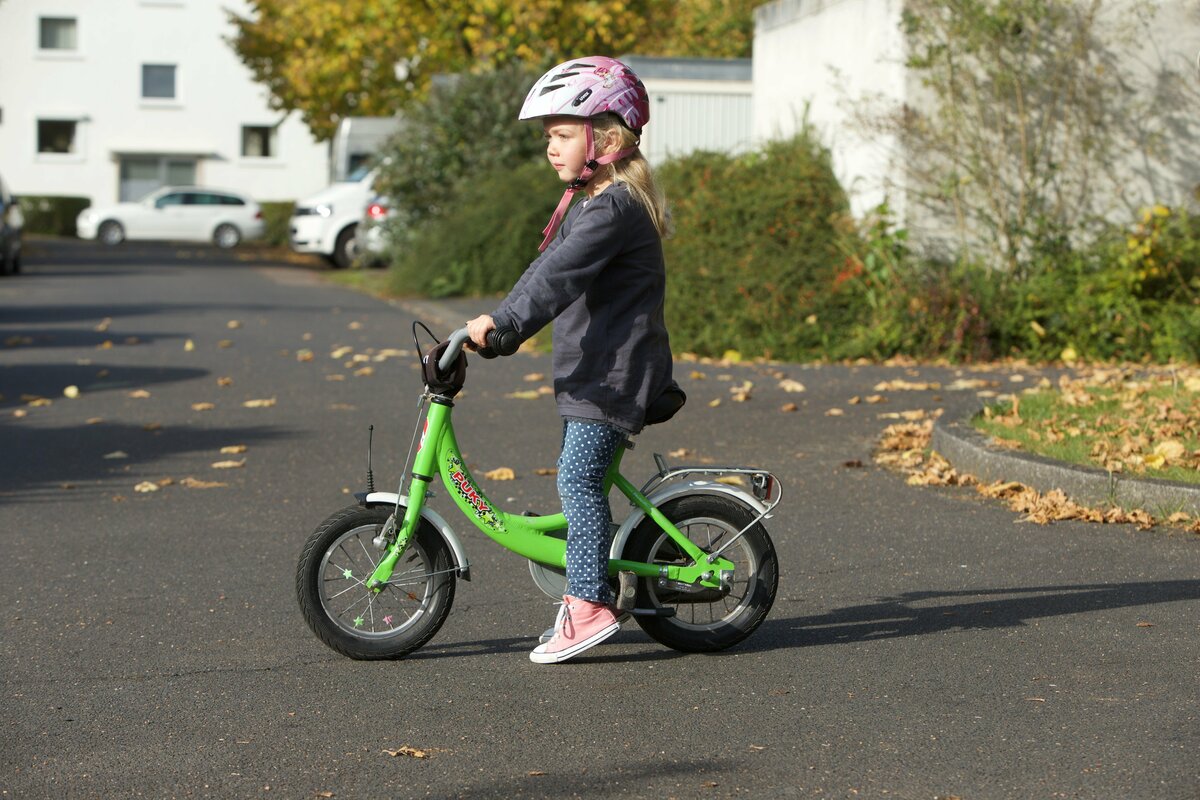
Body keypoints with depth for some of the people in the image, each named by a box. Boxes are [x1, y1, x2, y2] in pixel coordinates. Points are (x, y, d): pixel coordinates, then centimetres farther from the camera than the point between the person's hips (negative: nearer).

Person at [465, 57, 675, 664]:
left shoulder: (615, 207, -18)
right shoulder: (586, 202, 16)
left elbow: (561, 274, -31)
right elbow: (545, 269, 22)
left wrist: (504, 321, -39)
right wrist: (496, 323, 17)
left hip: (614, 370, -10)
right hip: (591, 366, 10)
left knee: (579, 477, -14)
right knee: (582, 478, 14)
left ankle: (588, 606, -14)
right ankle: (593, 586, 23)